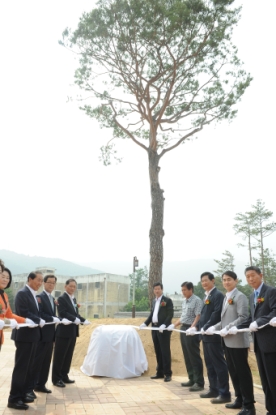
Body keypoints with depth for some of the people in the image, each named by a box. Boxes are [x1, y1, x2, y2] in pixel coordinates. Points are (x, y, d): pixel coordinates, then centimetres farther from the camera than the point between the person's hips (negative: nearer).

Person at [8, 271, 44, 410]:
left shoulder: (33, 295, 14)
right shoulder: (22, 293, -15)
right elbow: (24, 313, -22)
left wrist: (39, 321, -4)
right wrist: (39, 321, -16)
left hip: (33, 335, 9)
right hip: (24, 335, -9)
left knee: (29, 367, 14)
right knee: (21, 367, -2)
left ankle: (22, 394, 25)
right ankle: (14, 399, 7)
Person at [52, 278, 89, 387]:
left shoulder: (74, 299, 15)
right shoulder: (61, 298, -10)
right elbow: (63, 313, -21)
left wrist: (83, 320, -1)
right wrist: (75, 319, -27)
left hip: (73, 331, 8)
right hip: (64, 331, -8)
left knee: (68, 355, 15)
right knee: (59, 356, 3)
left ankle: (64, 376, 26)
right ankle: (56, 379, 12)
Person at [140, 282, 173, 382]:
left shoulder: (167, 300, -6)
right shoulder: (154, 301, 16)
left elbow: (170, 315, -12)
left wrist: (164, 325, -24)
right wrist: (145, 323, 7)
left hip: (163, 329, -7)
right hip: (154, 328, 7)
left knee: (165, 351, -2)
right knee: (158, 351, 11)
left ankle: (167, 373, 5)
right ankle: (160, 372, 20)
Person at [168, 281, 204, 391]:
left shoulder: (197, 301, -11)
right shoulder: (184, 301, 14)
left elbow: (198, 317, -19)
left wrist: (192, 328, -30)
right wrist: (174, 325, 17)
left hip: (191, 331, -9)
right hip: (183, 329, 9)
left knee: (194, 357, -3)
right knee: (187, 357, 13)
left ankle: (199, 382, 5)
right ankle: (192, 379, 23)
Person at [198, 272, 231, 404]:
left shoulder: (218, 295, -12)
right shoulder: (207, 296, 15)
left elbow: (216, 314, -21)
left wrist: (206, 328, -18)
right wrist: (201, 327, 7)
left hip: (214, 335, -9)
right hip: (206, 335, 9)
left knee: (219, 364, -2)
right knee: (209, 364, 15)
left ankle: (224, 393, 5)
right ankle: (213, 389, 26)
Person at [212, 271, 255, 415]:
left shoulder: (240, 296, -10)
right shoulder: (226, 297, 15)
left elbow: (243, 317, -19)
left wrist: (227, 329, -19)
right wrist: (215, 327, 7)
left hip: (238, 341, -8)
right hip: (228, 341, 8)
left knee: (242, 372, -1)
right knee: (233, 371, 14)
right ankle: (239, 399, 26)